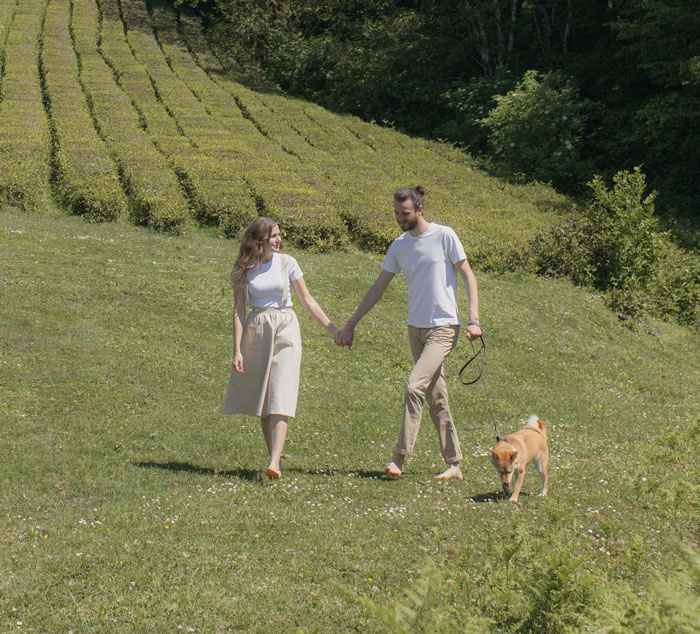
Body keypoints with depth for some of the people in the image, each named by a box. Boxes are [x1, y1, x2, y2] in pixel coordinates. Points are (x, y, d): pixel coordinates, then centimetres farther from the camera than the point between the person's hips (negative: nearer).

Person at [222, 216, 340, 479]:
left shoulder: (286, 262, 3)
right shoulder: (243, 269, 2)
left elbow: (307, 300, 8)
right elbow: (238, 310, 3)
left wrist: (332, 329, 4)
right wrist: (237, 350, -3)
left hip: (285, 329, -1)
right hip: (256, 331, 1)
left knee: (280, 398, -12)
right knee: (262, 399, 5)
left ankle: (274, 464, -21)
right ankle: (275, 457, 15)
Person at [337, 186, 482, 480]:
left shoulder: (444, 236, -6)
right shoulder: (399, 246, 9)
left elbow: (468, 276, -4)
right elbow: (378, 287, 14)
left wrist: (474, 319, -14)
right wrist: (350, 324, 13)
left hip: (444, 326, -6)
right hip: (416, 326, 6)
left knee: (414, 386, -18)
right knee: (436, 397, 8)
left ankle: (400, 456, -10)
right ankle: (454, 463, 15)